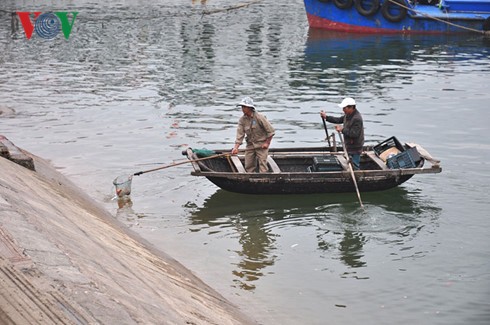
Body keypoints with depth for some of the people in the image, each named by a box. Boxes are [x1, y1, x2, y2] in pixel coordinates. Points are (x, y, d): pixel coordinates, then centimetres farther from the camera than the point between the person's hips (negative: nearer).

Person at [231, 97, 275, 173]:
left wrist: (267, 143, -11)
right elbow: (240, 134, -6)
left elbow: (271, 131, -12)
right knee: (248, 166, 4)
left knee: (262, 163, -10)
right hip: (250, 145, 5)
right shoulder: (242, 120, -2)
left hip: (261, 144, -5)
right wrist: (236, 147, -17)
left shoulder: (259, 117, -16)